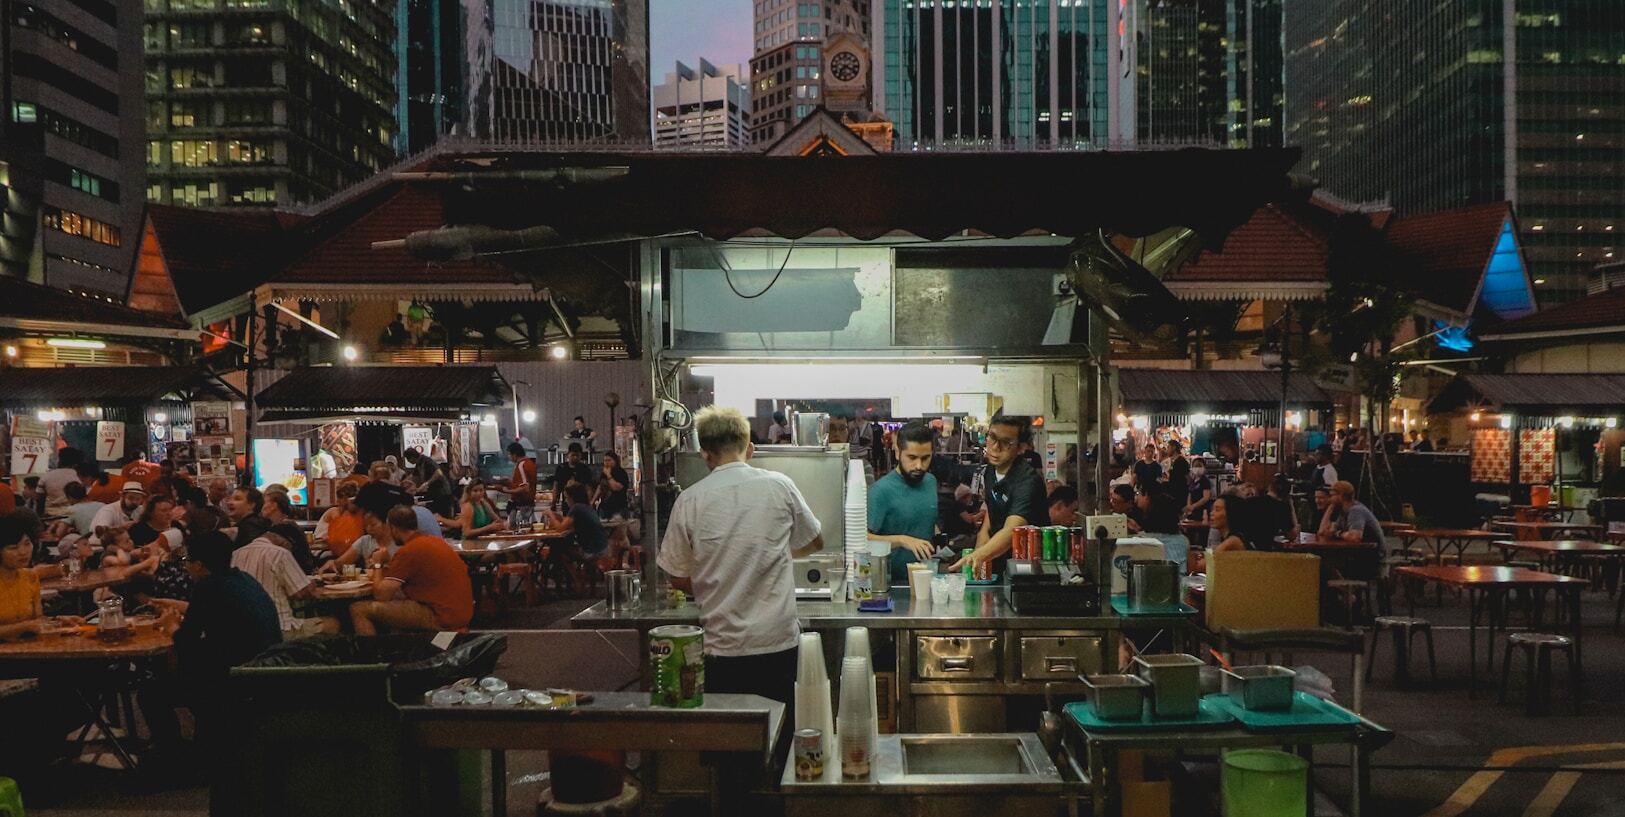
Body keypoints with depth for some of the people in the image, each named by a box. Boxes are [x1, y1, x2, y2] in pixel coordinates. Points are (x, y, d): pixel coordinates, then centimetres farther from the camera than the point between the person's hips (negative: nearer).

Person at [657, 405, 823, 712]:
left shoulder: (689, 501, -6)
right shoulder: (779, 486, -4)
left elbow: (680, 580, 1)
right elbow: (815, 543, 12)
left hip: (722, 646, -1)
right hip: (777, 641, 1)